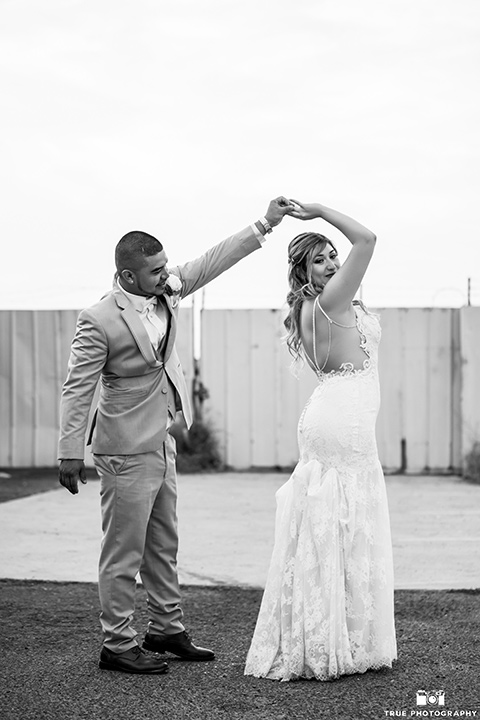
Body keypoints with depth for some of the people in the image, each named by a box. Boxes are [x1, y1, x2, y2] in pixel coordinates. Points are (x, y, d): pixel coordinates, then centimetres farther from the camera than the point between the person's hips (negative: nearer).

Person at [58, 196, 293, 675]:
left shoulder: (165, 291, 1)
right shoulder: (99, 320, -19)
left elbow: (212, 262, 6)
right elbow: (77, 389, -16)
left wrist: (264, 225, 1)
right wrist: (70, 453, -17)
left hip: (160, 446, 8)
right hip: (127, 452, -8)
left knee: (163, 546, 17)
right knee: (123, 551, 0)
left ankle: (166, 630, 29)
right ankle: (117, 645, 10)